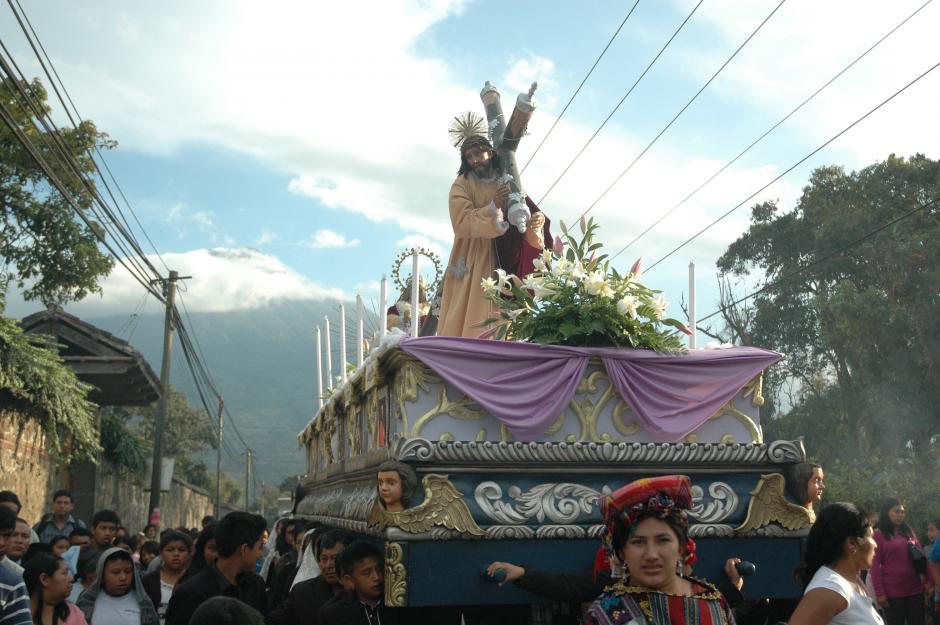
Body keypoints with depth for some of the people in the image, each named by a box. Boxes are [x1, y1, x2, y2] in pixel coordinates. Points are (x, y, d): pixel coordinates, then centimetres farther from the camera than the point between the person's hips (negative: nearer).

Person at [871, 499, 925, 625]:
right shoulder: (878, 534, -3)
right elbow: (875, 565, -7)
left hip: (915, 589, 4)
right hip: (893, 592, -4)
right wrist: (879, 592, -13)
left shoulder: (908, 531, 12)